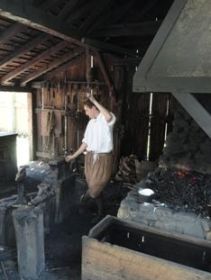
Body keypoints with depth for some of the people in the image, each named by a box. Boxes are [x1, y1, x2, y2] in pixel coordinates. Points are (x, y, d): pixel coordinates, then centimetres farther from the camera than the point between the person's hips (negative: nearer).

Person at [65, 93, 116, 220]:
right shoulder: (91, 123, 11)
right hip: (90, 157, 7)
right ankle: (100, 213, 30)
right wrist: (74, 155, 16)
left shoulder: (106, 119, -12)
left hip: (103, 158, -7)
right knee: (95, 188, 13)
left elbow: (109, 117, -39)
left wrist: (94, 100, -32)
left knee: (96, 187, -1)